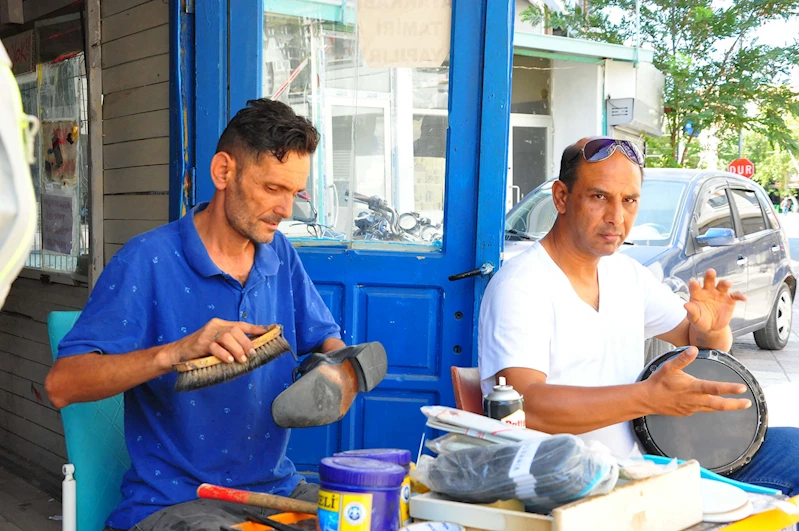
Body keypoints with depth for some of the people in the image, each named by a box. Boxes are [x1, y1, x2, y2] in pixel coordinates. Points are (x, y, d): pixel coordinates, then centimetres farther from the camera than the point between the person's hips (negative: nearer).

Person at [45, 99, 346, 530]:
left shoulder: (281, 255, 9)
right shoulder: (149, 260, -11)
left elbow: (327, 342, 16)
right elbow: (61, 385, -16)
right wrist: (173, 353, -30)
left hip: (276, 490, 6)